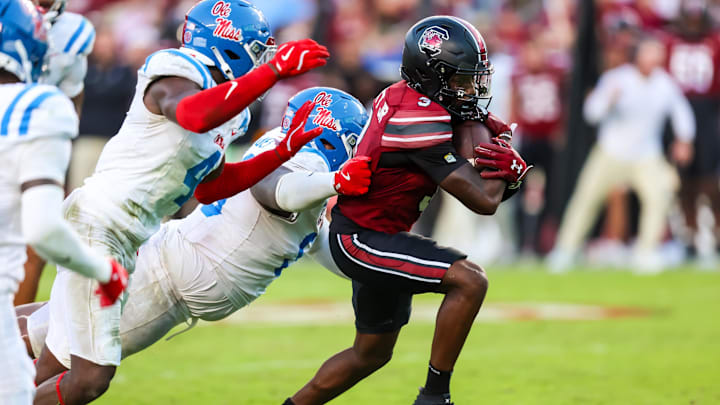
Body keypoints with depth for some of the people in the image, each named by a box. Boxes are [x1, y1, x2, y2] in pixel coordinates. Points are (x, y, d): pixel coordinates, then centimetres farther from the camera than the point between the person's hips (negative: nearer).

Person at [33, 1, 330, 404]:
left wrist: (283, 151, 16)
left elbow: (208, 187, 25)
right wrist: (276, 69, -36)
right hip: (96, 224, -10)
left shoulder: (225, 115, 16)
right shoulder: (175, 75, -13)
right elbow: (194, 116, -37)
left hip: (123, 243, 10)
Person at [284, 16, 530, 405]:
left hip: (364, 232, 10)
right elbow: (484, 200, -26)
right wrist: (505, 168, -7)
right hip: (362, 241, -10)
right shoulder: (422, 123, -27)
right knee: (469, 280, -24)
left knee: (372, 352, 22)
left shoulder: (400, 95, -1)